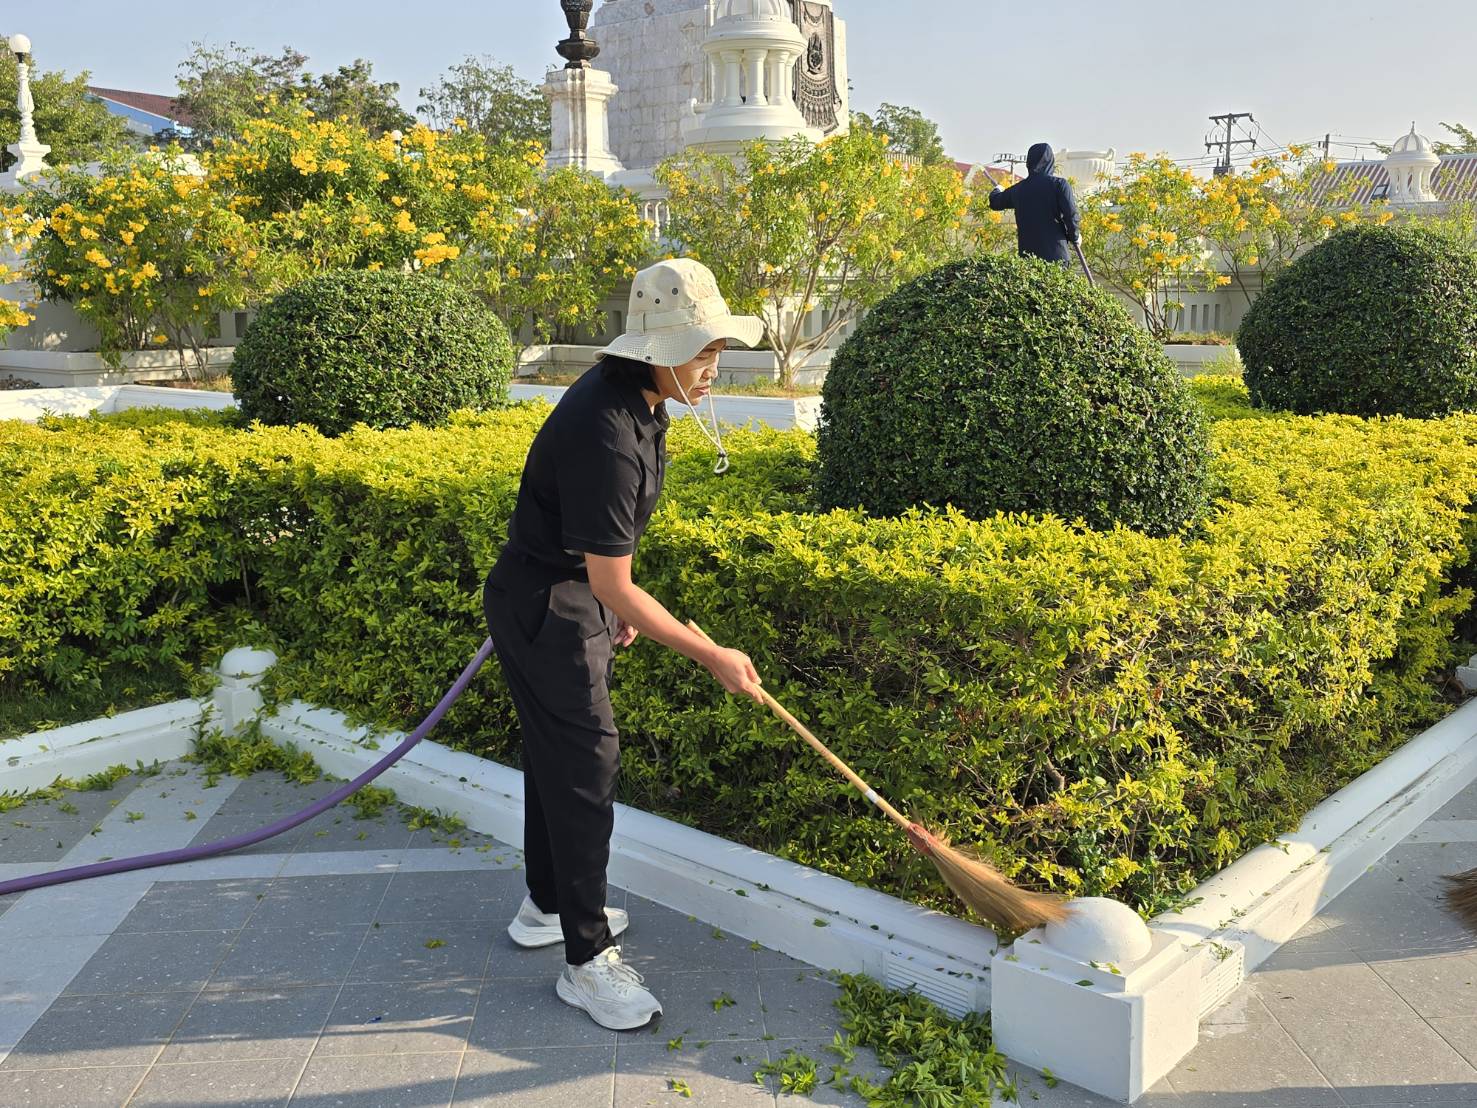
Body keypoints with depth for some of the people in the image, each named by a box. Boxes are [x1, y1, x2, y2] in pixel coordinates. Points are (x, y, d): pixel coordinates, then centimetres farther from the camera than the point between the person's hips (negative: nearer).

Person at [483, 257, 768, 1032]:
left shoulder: (634, 395, 0)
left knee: (559, 754, 19)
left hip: (574, 598, 10)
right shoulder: (604, 436, -31)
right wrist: (712, 657, -22)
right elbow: (613, 586, -27)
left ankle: (546, 905, 36)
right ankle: (587, 959, 6)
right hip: (544, 609, -10)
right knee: (584, 764, -5)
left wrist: (617, 606, 21)